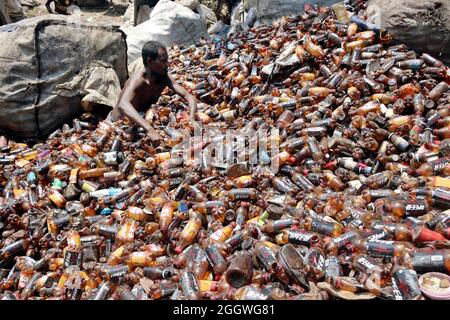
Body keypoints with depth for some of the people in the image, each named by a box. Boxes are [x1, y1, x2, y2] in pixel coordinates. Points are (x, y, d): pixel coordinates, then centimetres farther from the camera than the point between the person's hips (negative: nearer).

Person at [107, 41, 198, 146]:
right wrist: (149, 129, -64)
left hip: (138, 123, 6)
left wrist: (192, 120, -35)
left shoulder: (165, 78, -15)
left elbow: (188, 96, -15)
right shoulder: (138, 80, -33)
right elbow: (122, 105, -52)